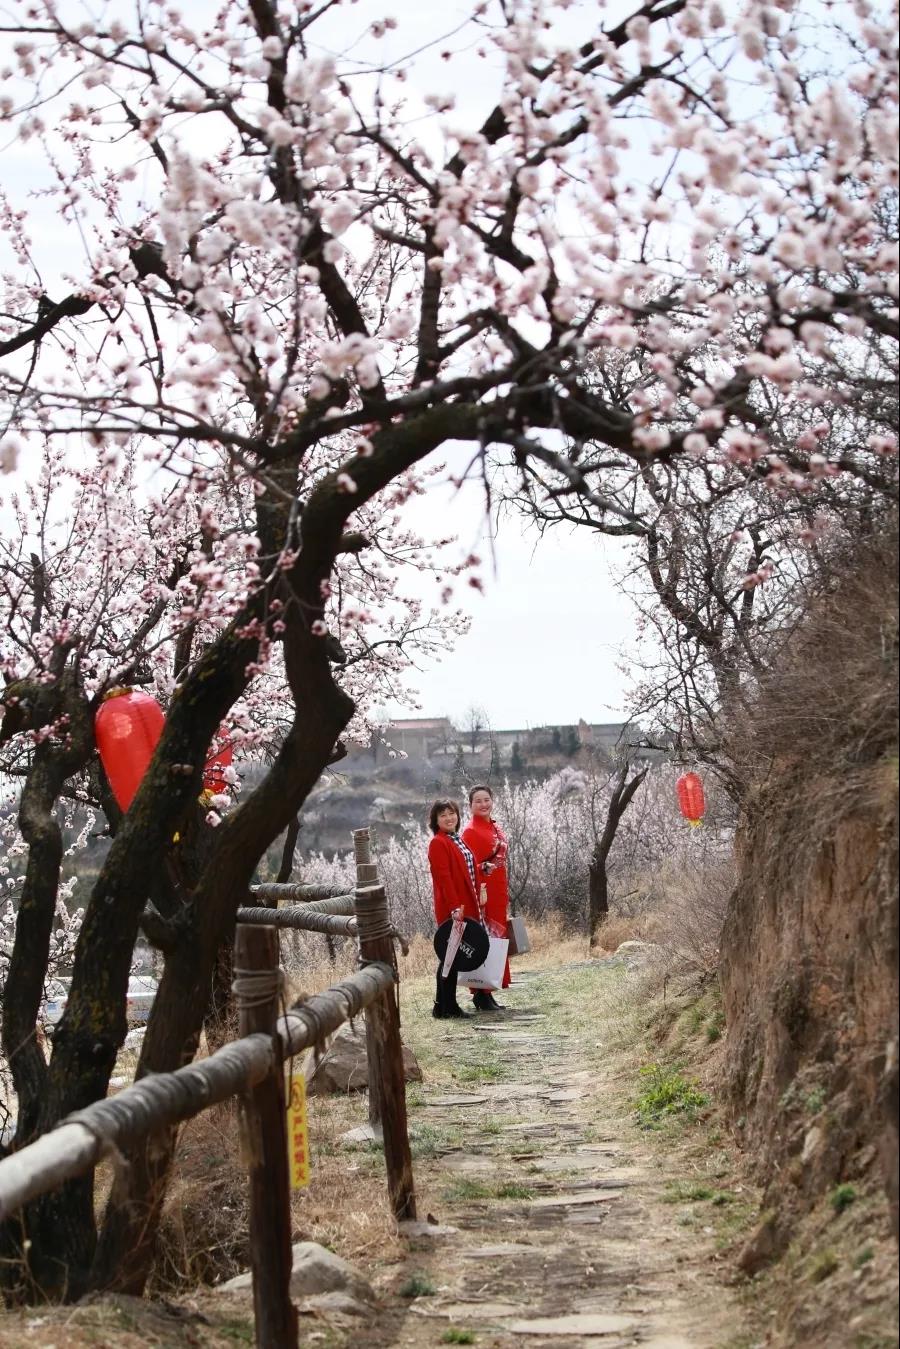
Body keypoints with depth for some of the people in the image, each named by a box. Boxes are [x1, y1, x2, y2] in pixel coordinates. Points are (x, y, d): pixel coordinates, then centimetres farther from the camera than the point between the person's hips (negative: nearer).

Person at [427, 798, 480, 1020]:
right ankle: (444, 1007, -1)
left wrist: (473, 905, 17)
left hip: (466, 907, 9)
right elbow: (444, 877, -18)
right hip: (451, 910, -9)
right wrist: (455, 907, -23)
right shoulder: (438, 843, -11)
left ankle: (449, 1005, 16)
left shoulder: (458, 840, 18)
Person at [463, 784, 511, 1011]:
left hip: (498, 893, 9)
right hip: (482, 894, -9)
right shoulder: (470, 831, -11)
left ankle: (487, 994, 17)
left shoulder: (495, 827, 14)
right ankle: (481, 995, 0)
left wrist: (505, 895, 17)